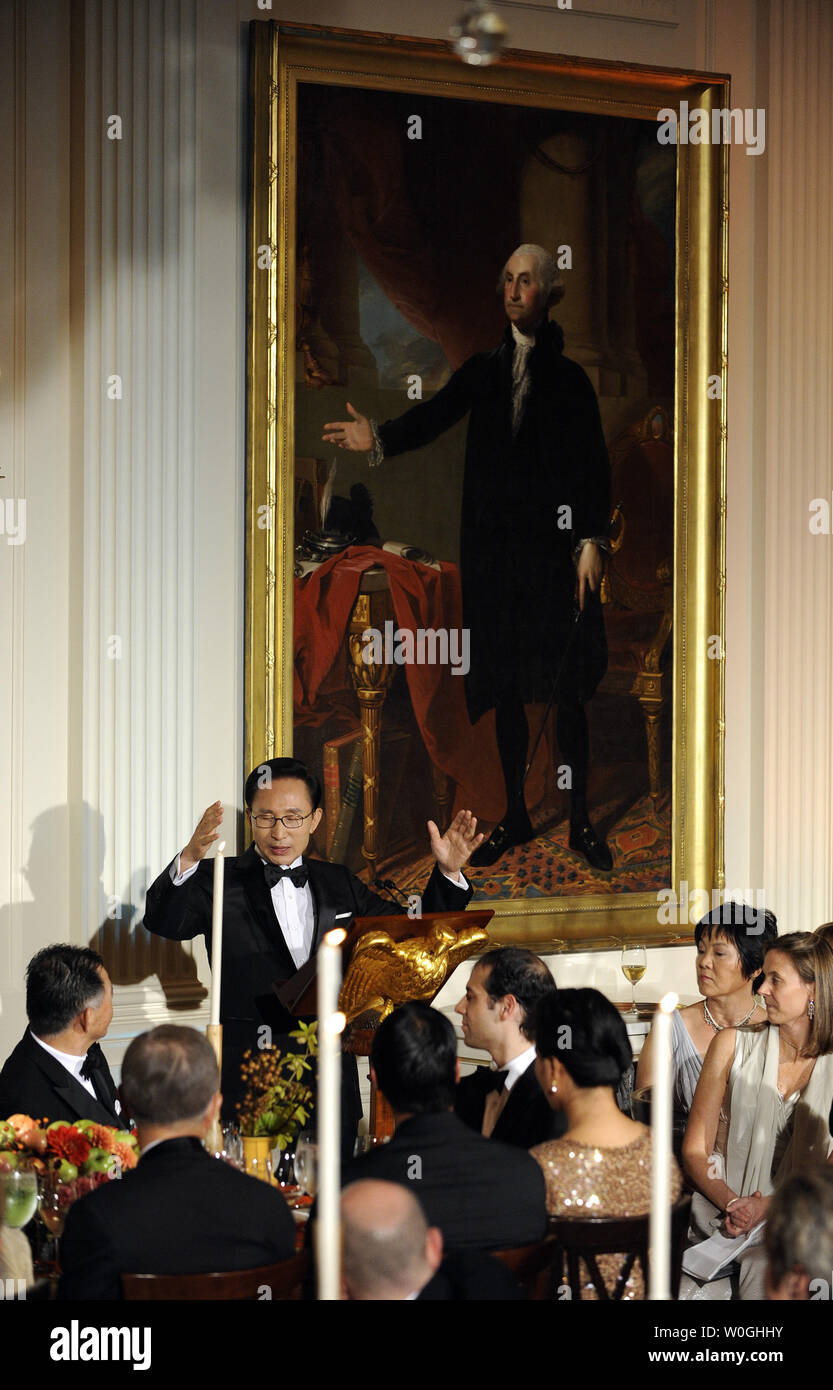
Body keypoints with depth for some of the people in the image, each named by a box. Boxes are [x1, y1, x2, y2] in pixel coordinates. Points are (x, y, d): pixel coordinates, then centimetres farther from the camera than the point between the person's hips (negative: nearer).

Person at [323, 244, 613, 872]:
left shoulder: (570, 378, 3)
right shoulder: (483, 371, 10)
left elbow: (595, 464, -1)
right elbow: (436, 414, -4)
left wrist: (592, 542, -11)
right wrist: (381, 439, -22)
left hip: (555, 546, -3)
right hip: (494, 545, 3)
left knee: (567, 690, -2)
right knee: (506, 688, 7)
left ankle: (580, 819, 7)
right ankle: (516, 815, 17)